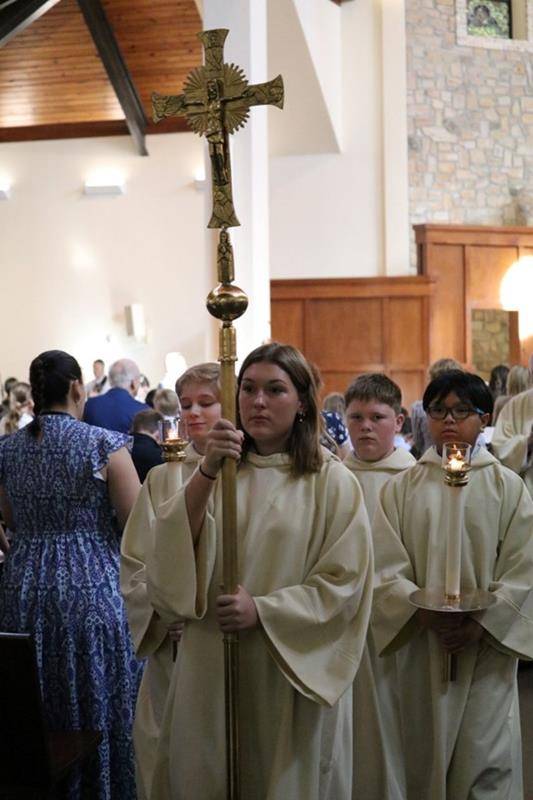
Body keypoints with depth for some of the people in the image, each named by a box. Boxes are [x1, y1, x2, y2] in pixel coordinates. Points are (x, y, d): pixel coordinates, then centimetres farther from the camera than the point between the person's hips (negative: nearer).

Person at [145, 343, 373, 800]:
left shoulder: (331, 482, -4)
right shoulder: (221, 470, 6)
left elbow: (344, 582, -7)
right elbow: (176, 552, -9)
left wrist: (263, 609, -17)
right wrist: (206, 472, -22)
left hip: (292, 672, -3)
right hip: (211, 665, 3)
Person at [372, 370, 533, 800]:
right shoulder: (402, 487, 5)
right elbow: (386, 569, -1)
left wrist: (480, 625, -13)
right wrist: (430, 615, -15)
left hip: (488, 647, -1)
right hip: (422, 646, 1)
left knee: (485, 763, -3)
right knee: (426, 758, 7)